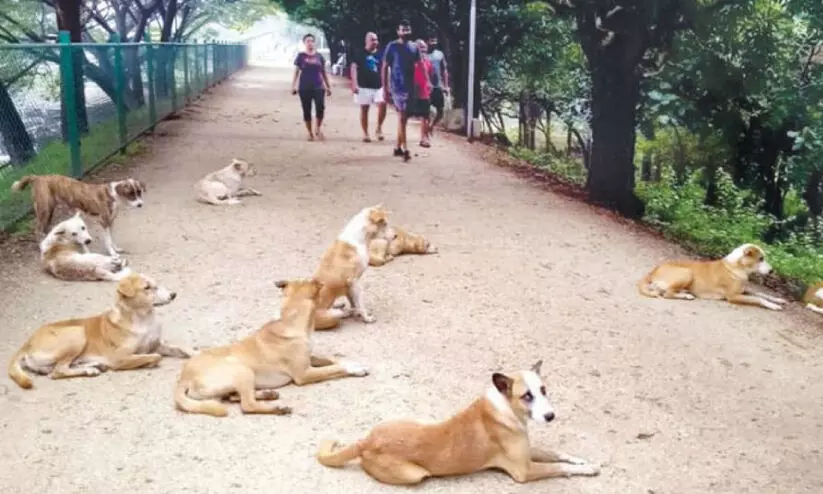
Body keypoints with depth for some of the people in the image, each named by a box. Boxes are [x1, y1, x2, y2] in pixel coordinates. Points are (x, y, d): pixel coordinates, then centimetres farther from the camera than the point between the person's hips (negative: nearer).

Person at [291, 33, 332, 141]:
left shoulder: (319, 56, 8)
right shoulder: (301, 56, 2)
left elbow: (323, 72, 13)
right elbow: (296, 72, 3)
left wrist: (328, 87, 12)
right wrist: (293, 86, -5)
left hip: (318, 87, 1)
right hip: (304, 88, -1)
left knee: (320, 108, -17)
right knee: (306, 111, 1)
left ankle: (318, 128, 5)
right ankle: (310, 133, 14)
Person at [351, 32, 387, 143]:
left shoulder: (380, 54, 12)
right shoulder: (360, 54, 1)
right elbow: (354, 68, -6)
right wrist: (354, 84, -16)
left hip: (378, 86, 3)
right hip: (364, 86, -3)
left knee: (382, 105, -18)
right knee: (364, 109, 1)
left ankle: (379, 128, -1)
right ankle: (365, 134, 9)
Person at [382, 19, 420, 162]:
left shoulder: (414, 47, 9)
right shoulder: (392, 46, -4)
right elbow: (384, 68, -3)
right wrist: (384, 88, -7)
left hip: (410, 87, 5)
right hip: (397, 86, -5)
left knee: (404, 118, 11)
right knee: (402, 117, -10)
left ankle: (398, 147, 21)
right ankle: (405, 149, -11)